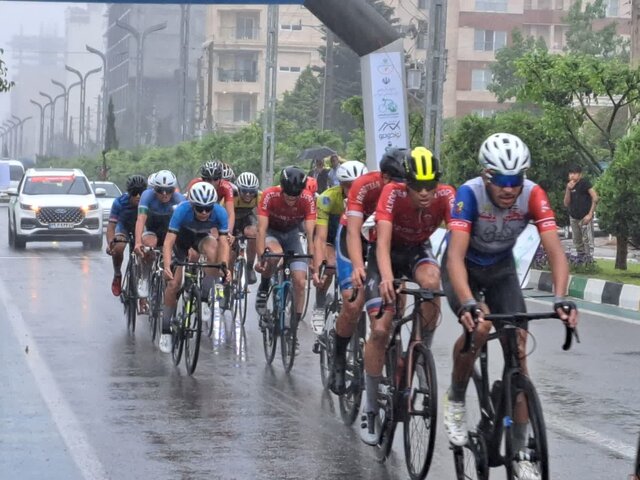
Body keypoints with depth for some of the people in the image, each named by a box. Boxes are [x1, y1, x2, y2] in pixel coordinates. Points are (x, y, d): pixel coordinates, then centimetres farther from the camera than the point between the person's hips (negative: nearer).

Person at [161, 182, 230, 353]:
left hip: (202, 237, 1)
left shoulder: (220, 212, -33)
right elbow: (168, 242, -39)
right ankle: (166, 331, 5)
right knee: (173, 284, -9)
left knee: (213, 249, -35)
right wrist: (167, 266, -53)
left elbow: (223, 242, -32)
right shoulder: (182, 210, -37)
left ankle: (206, 294, -18)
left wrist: (224, 266, -47)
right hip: (182, 238, -1)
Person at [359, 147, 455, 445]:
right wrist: (386, 278, -58)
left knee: (431, 282, -35)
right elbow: (383, 241, -40)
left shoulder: (445, 196, -27)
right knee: (380, 329, -13)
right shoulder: (392, 194, -31)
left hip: (418, 250, 1)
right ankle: (370, 409, 2)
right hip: (388, 254, -1)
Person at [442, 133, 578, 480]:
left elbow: (555, 250, -33)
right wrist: (468, 303, -57)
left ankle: (519, 449, 0)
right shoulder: (469, 194, -34)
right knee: (478, 326, -32)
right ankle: (455, 399, -4)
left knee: (518, 349, -8)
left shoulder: (533, 195, -27)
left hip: (501, 269, 3)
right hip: (464, 268, -3)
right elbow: (456, 255, -42)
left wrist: (561, 299, -50)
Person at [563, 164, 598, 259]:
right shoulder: (569, 186, 9)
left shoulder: (584, 183, -9)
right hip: (573, 217, 7)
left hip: (585, 217, -7)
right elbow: (566, 203, 6)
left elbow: (595, 198, -13)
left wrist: (590, 214, -15)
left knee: (587, 241, -8)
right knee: (577, 242, 11)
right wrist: (568, 190, -8)